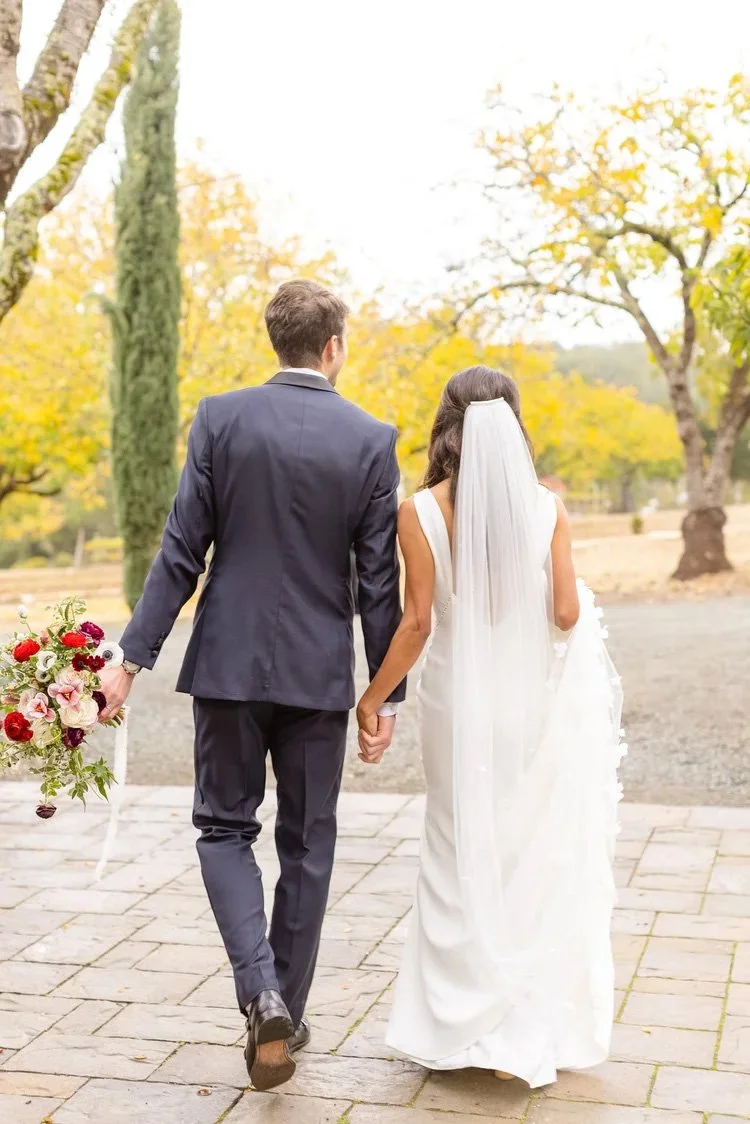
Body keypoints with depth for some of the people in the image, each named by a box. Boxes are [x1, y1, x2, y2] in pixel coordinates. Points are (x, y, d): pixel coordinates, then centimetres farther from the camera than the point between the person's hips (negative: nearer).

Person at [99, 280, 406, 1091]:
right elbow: (378, 582, -4)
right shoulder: (371, 440, -4)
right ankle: (284, 1016, 23)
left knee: (224, 827, 15)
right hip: (318, 673, 0)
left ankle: (260, 993, -5)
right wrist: (388, 694, 4)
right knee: (306, 847, 14)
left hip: (228, 662, 0)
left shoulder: (220, 418, -4)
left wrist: (133, 656, -3)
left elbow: (181, 551, -8)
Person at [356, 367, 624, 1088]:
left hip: (462, 703, 0)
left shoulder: (422, 512, -9)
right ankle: (537, 1026, 19)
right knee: (543, 862, 12)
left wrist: (371, 701, -2)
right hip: (541, 705, 1)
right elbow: (567, 613, -7)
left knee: (465, 858, 14)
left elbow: (417, 623, -11)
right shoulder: (545, 506, -5)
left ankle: (464, 1020, 21)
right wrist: (579, 599, 15)